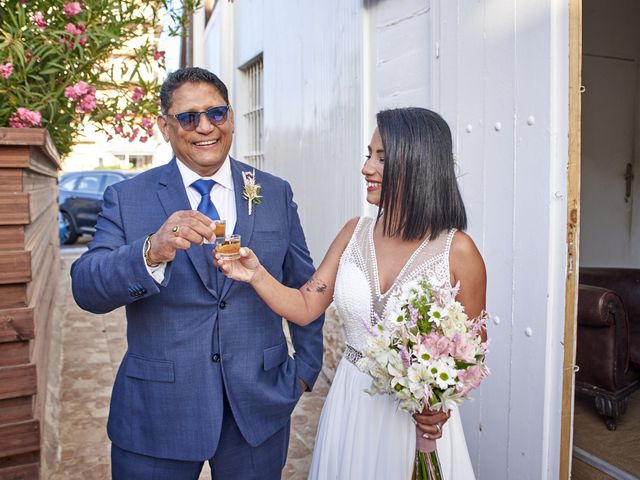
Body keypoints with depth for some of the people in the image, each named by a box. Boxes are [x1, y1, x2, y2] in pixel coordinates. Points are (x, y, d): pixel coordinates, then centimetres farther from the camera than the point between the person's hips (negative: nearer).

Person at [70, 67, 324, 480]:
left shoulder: (276, 194, 1)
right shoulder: (126, 198, -3)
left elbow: (303, 286, 8)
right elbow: (87, 290, -14)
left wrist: (306, 367, 3)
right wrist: (151, 252, -32)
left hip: (258, 408, 2)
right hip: (157, 414, -1)